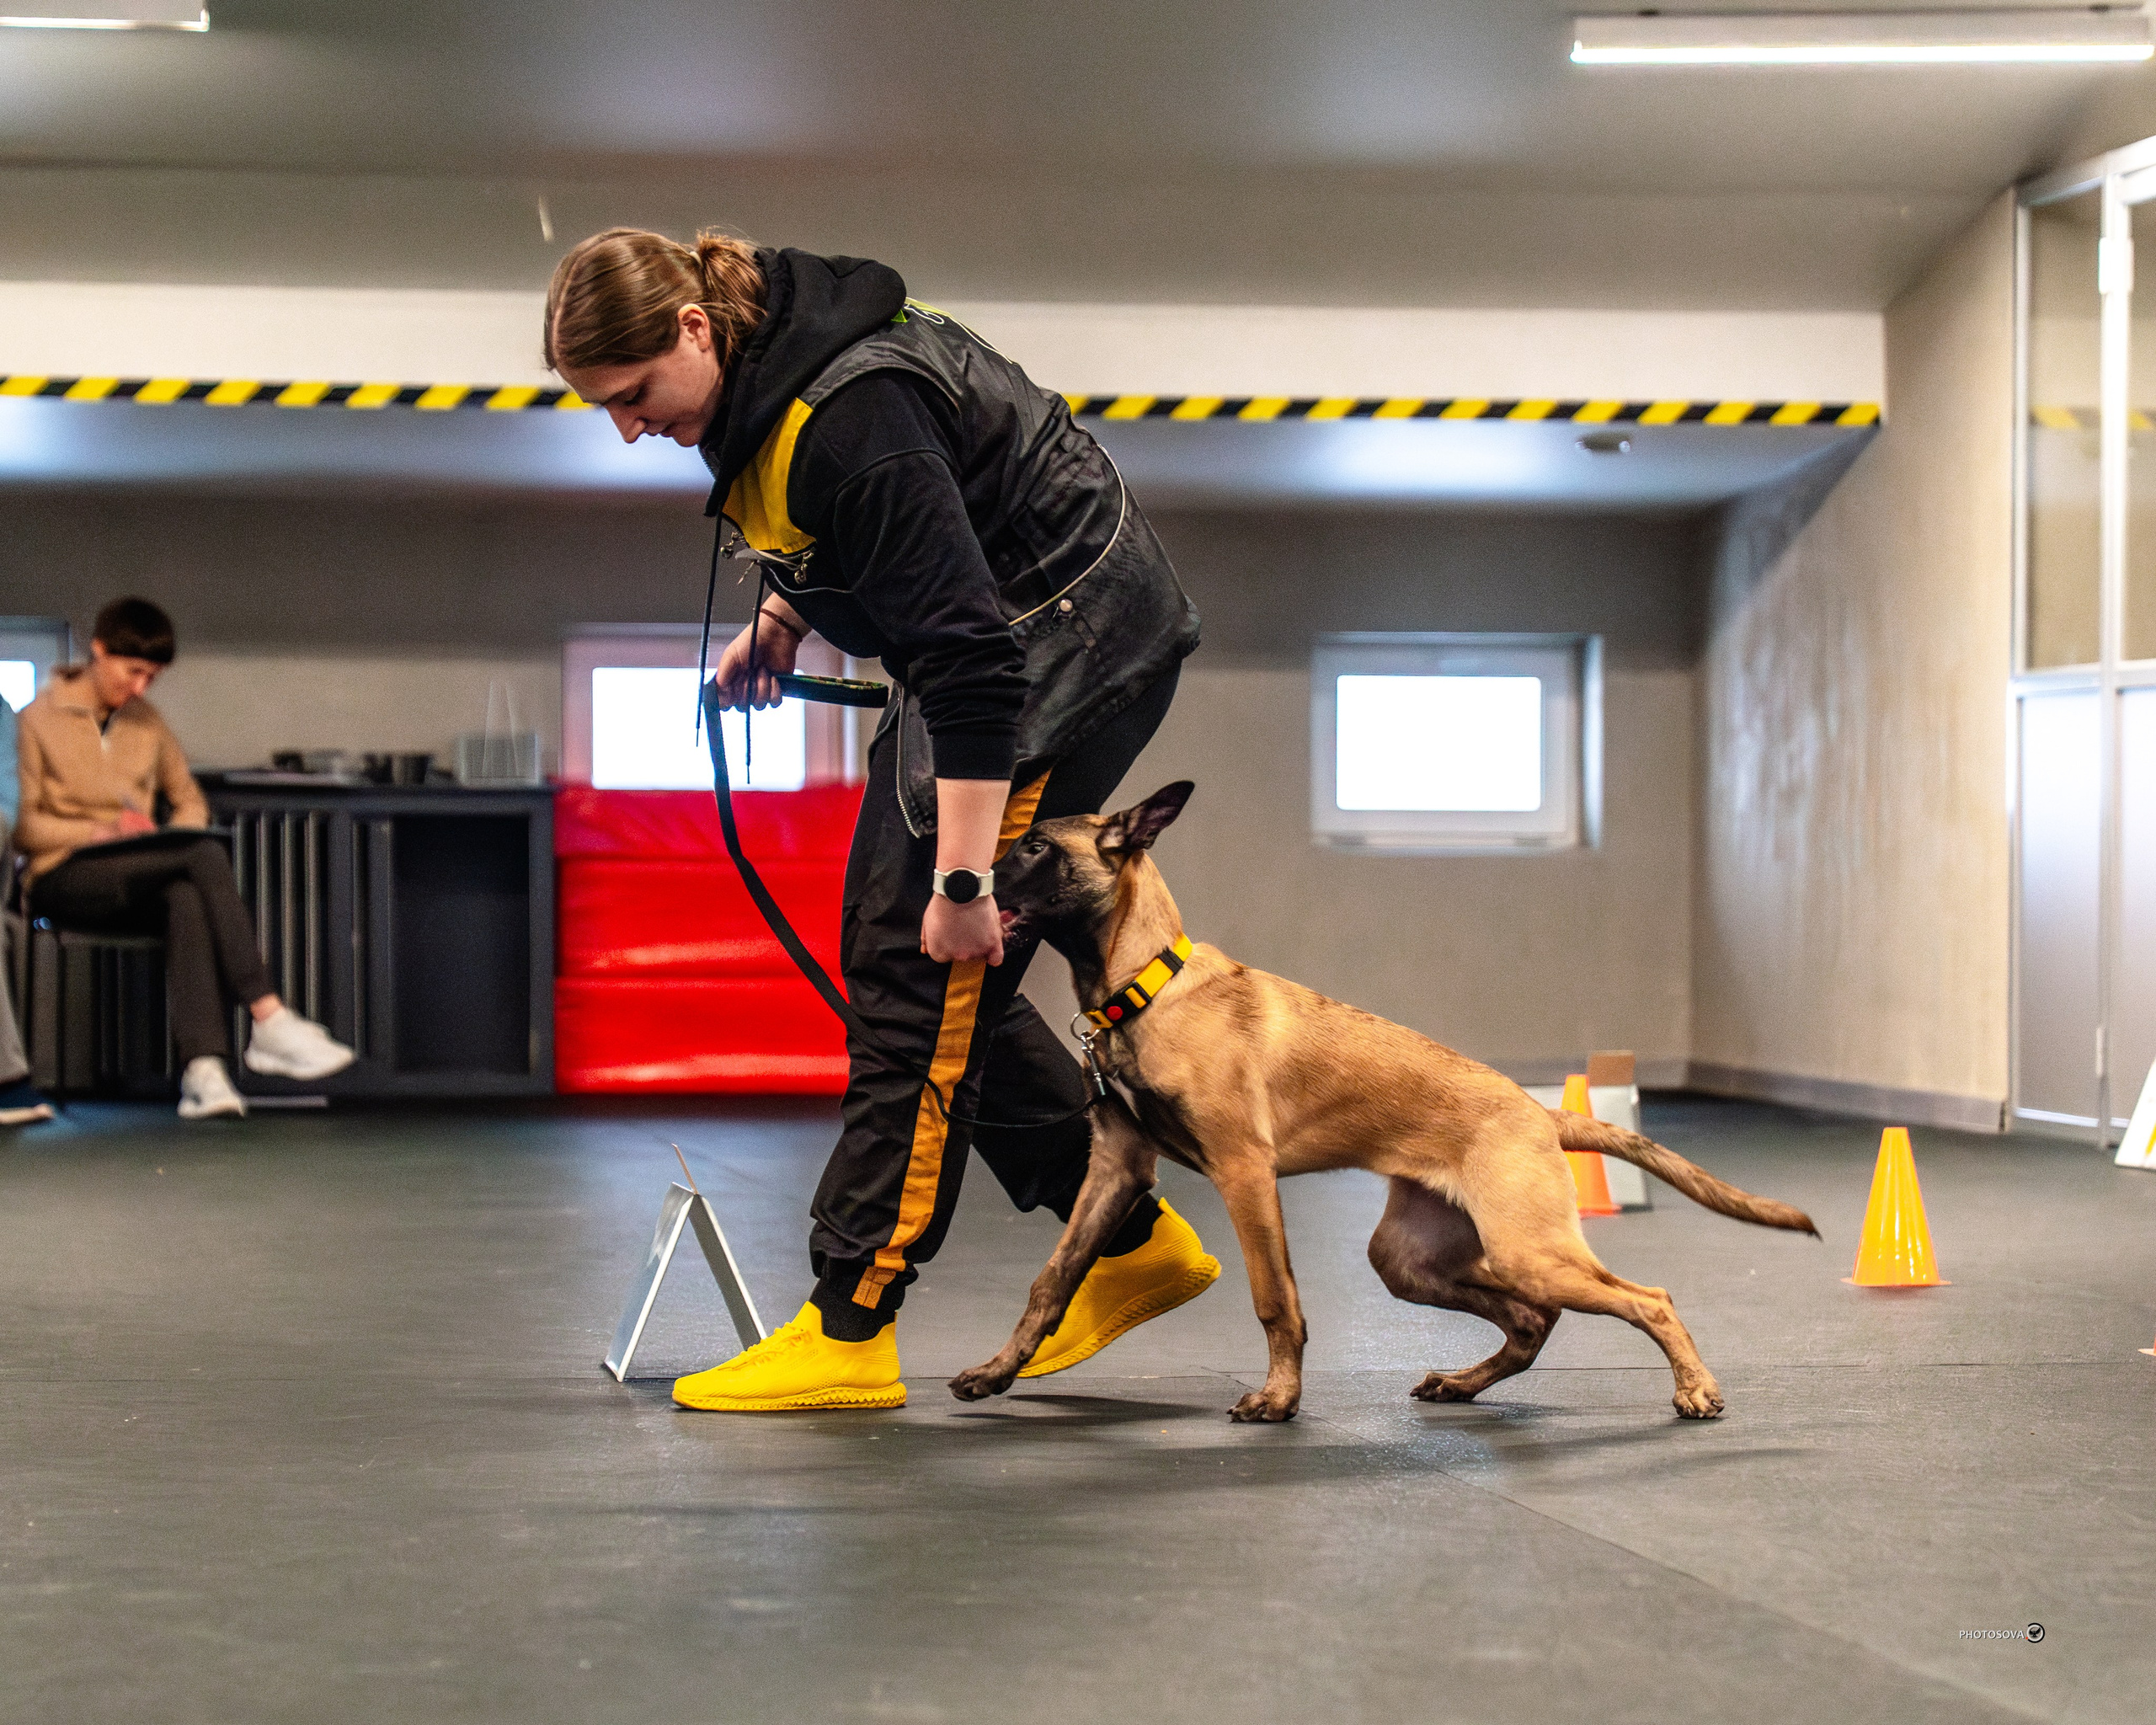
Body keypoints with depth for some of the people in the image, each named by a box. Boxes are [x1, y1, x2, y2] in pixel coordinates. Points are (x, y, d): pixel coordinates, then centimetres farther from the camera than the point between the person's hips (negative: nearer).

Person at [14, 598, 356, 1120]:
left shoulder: (148, 723, 18)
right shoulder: (38, 720, 3)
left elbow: (191, 802, 20)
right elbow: (21, 824, -3)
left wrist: (170, 840, -3)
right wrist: (97, 833, -19)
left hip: (138, 881, 4)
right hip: (65, 878, -4)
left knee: (187, 898, -37)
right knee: (207, 856, -32)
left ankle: (202, 1067, -53)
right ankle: (269, 1021, -40)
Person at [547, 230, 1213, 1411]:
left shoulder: (856, 417, -31)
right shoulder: (759, 375, -2)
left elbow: (971, 659, -33)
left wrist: (965, 880, -32)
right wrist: (780, 619, 11)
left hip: (1077, 644, -10)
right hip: (988, 642, 10)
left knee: (928, 969, -12)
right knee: (886, 948, 9)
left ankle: (850, 1332, -8)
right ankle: (1133, 1242, 17)